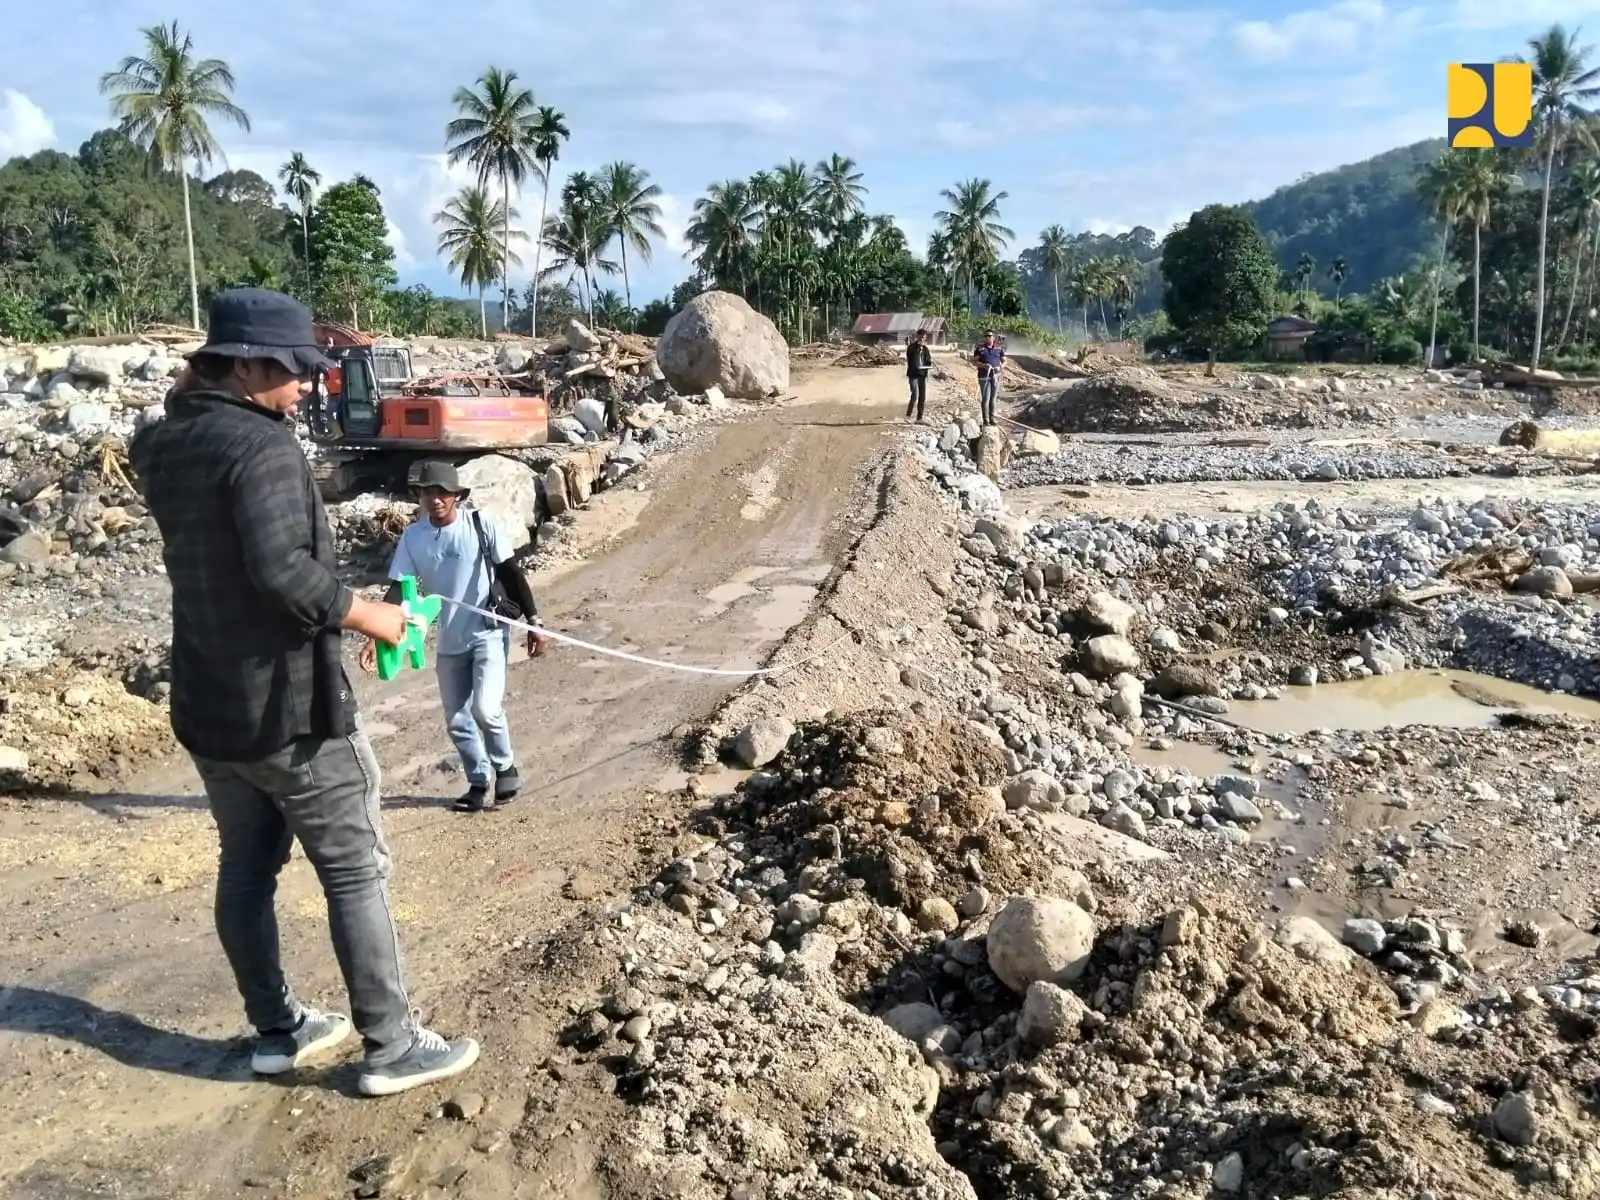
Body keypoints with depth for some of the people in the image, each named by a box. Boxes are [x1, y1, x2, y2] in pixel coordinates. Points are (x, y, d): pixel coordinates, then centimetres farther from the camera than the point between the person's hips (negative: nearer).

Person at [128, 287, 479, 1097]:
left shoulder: (163, 447, 6)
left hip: (207, 705, 9)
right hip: (289, 709, -8)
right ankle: (392, 1046, 9)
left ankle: (277, 1031, 29)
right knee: (355, 874, 1)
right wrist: (368, 615, -15)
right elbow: (282, 570, -29)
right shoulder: (260, 446, -20)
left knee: (245, 869, 17)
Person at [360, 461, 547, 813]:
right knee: (456, 720, 9)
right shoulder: (413, 536, -4)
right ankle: (478, 782, 29)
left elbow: (511, 573, -7)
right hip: (449, 641, 4)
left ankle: (505, 767, 8)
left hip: (489, 632, -4)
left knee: (485, 708, -19)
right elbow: (397, 590, -2)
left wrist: (533, 621, -8)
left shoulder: (481, 523, -12)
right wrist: (375, 636, -12)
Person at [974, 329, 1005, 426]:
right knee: (985, 398, -6)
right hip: (984, 376, -2)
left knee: (993, 398, 7)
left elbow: (1004, 360, 14)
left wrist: (1000, 367, -8)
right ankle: (985, 419, -3)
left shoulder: (999, 349, 9)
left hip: (995, 375, 2)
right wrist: (983, 365, -17)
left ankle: (992, 418, 14)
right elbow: (974, 361, 0)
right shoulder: (980, 349, 3)